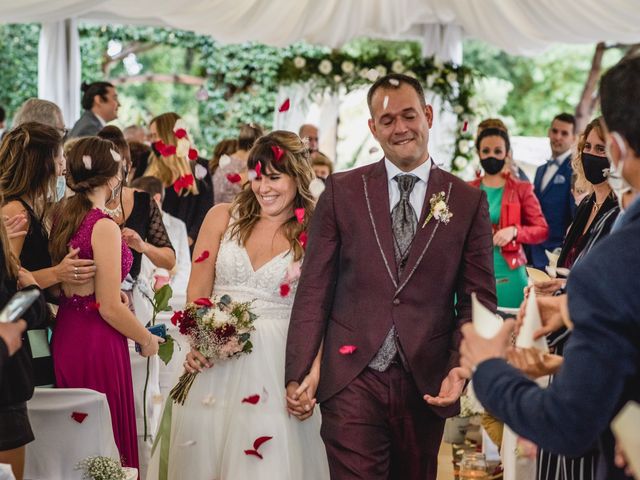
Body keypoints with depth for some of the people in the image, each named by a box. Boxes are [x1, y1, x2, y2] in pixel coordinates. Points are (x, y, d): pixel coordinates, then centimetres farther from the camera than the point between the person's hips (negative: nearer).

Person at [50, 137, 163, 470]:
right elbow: (109, 307, -18)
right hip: (97, 341, -8)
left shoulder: (60, 215, 4)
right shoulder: (104, 227, -18)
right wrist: (147, 340, -3)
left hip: (65, 333, 8)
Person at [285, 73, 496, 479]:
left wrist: (461, 367, -10)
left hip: (427, 383, 1)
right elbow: (314, 289, 2)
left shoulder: (469, 201, 4)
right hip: (353, 381, -1)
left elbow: (479, 298, 4)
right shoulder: (342, 191, 3)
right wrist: (298, 372, -4)